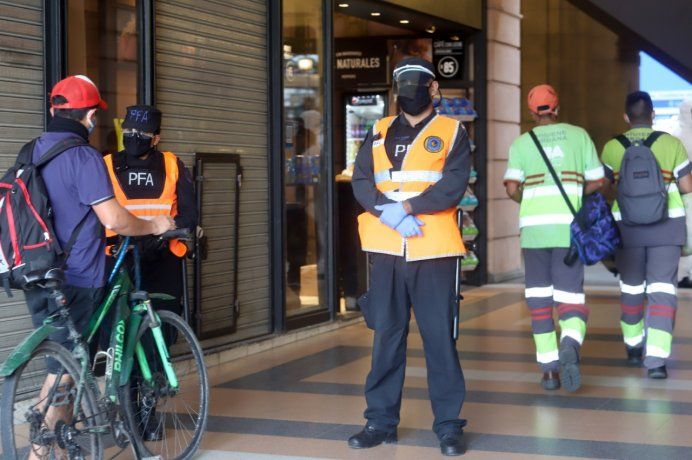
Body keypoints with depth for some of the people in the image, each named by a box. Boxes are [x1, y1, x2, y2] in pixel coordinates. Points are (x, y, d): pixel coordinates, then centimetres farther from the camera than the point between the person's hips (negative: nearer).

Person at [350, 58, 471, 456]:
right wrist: (387, 212, -14)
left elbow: (453, 186, -9)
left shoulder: (452, 133, 5)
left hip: (434, 251, -3)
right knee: (387, 334, 8)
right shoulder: (379, 133, 15)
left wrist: (406, 207, -17)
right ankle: (381, 420, 16)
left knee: (439, 335, -2)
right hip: (387, 249, 3)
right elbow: (361, 182, 3)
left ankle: (449, 424, 6)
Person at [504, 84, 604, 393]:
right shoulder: (579, 135, 9)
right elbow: (597, 182, 7)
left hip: (534, 227, 0)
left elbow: (512, 189, -4)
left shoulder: (521, 143, 7)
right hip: (568, 228, 0)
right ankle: (569, 347, -30)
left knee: (540, 300, 11)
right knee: (570, 301, 2)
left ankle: (549, 370, 6)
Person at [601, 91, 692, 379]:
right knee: (662, 291, -2)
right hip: (666, 226, -2)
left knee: (631, 286, 19)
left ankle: (633, 346, 36)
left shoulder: (612, 148, 0)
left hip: (627, 226, 2)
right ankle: (656, 359, -13)